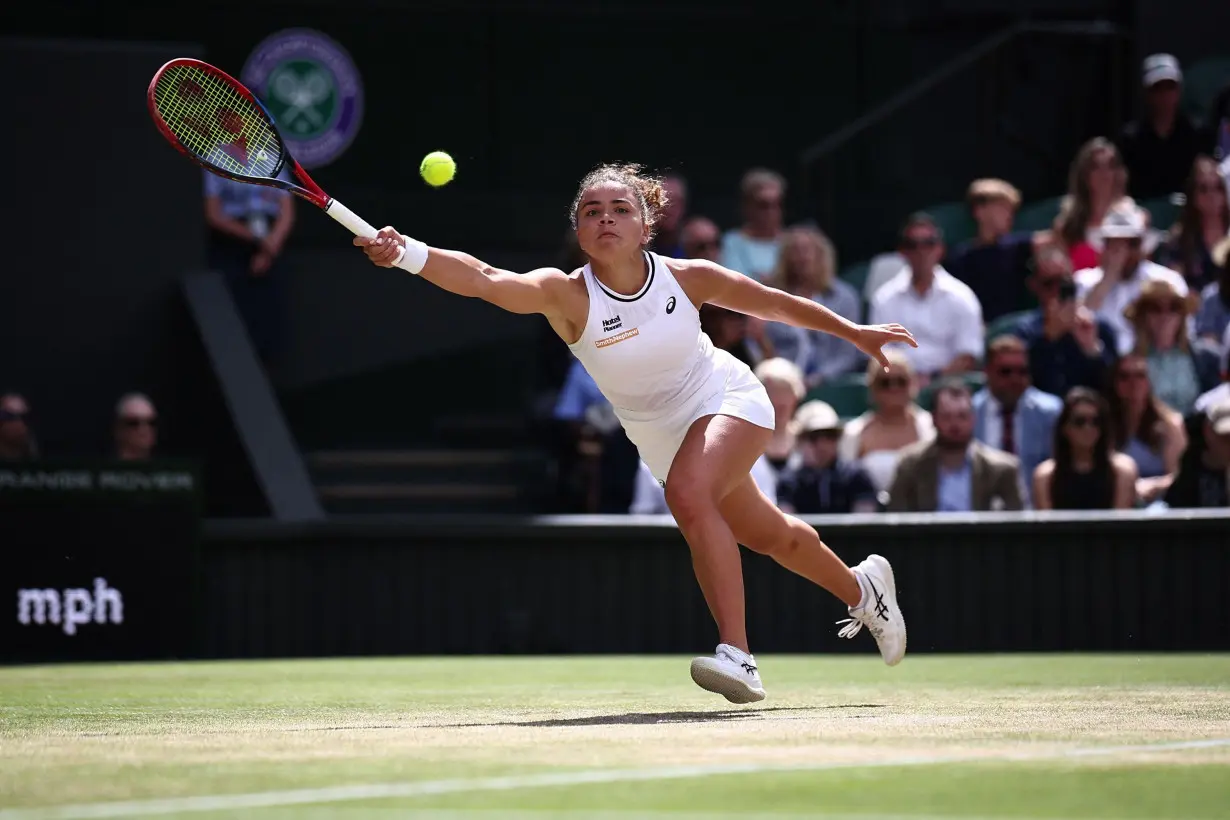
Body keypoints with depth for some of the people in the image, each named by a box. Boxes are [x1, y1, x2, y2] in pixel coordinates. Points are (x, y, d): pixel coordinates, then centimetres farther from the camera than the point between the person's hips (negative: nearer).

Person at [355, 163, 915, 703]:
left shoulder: (687, 278, -22)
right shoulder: (568, 296, -26)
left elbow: (774, 304, -4)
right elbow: (483, 279, -44)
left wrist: (854, 332, 6)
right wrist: (407, 253, -62)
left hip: (728, 399, -3)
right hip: (663, 436, 3)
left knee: (688, 493, -33)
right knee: (769, 536, 20)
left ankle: (738, 656, -34)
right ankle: (860, 588, 52)